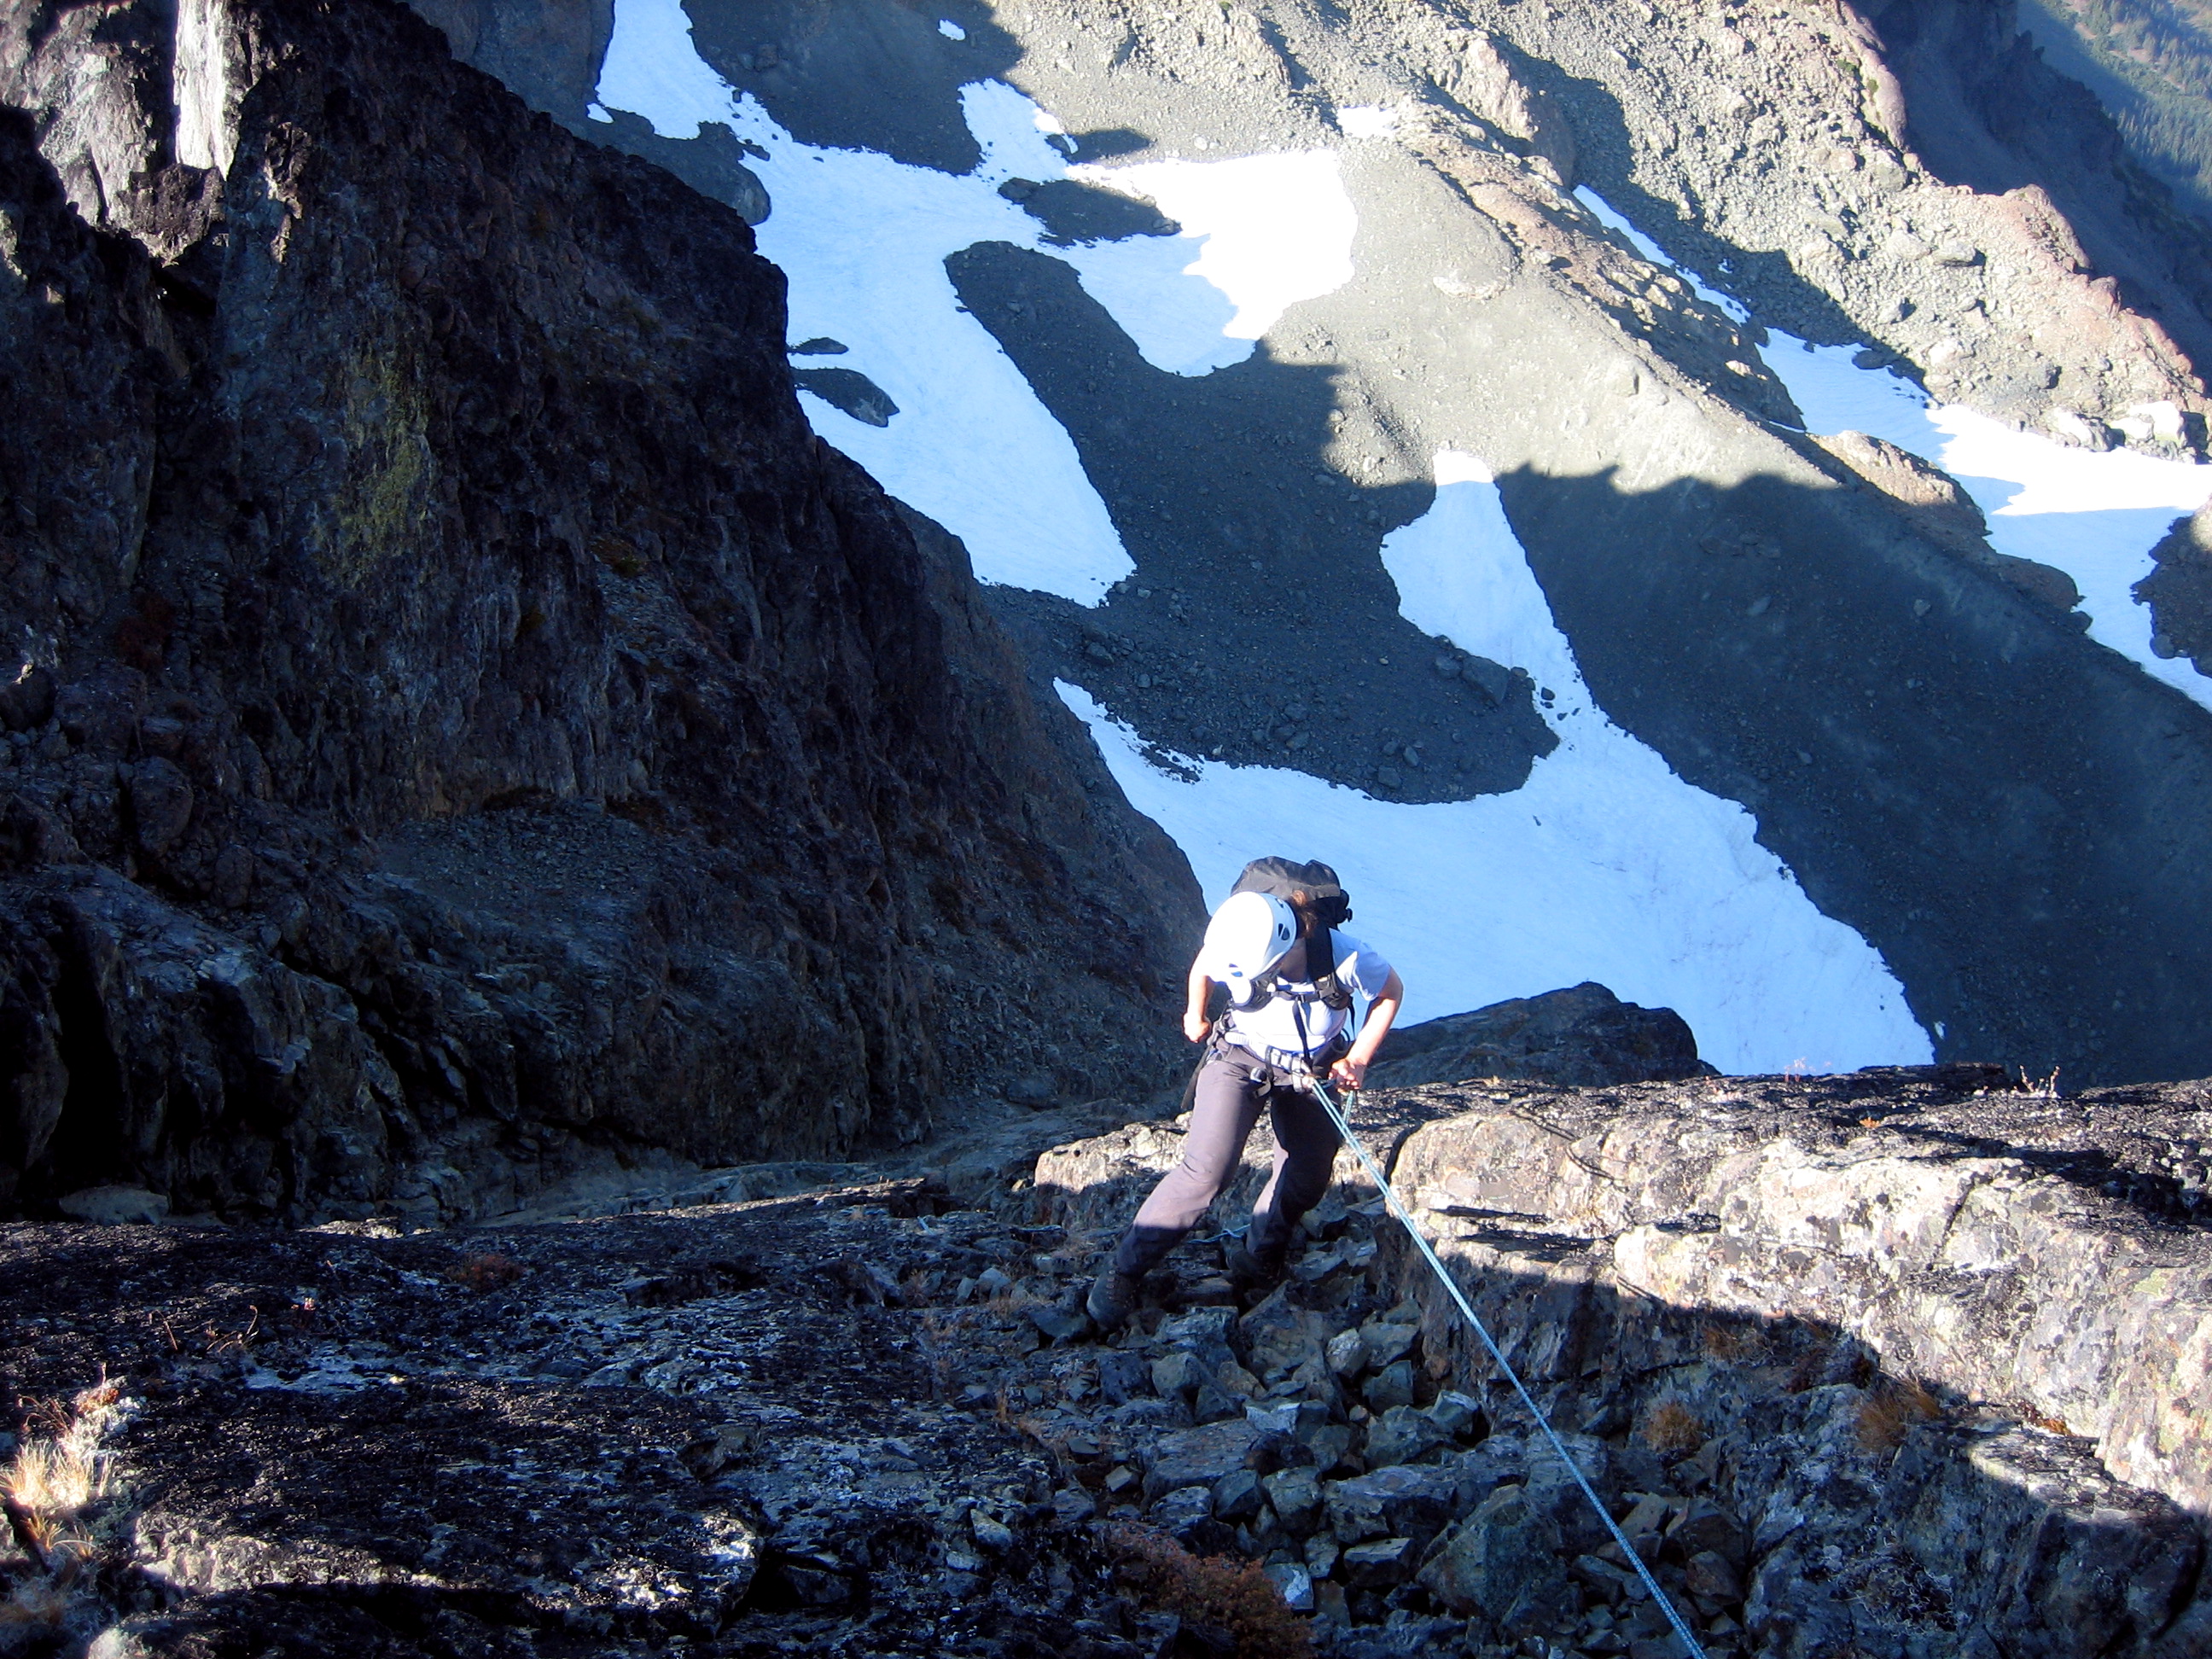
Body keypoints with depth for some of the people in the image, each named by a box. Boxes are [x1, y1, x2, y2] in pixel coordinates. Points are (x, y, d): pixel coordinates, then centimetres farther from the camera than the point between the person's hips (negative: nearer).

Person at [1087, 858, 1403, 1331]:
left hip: (1310, 1071, 2)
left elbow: (1391, 992, -9)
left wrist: (1358, 1059, -12)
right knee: (1206, 1169, -17)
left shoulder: (1345, 958, -32)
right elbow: (1202, 969, -2)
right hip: (1241, 1057, -2)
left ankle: (1261, 1257, 35)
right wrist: (1195, 1017, 17)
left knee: (1306, 1182, 6)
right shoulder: (1234, 951, -29)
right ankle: (1123, 1272, -9)